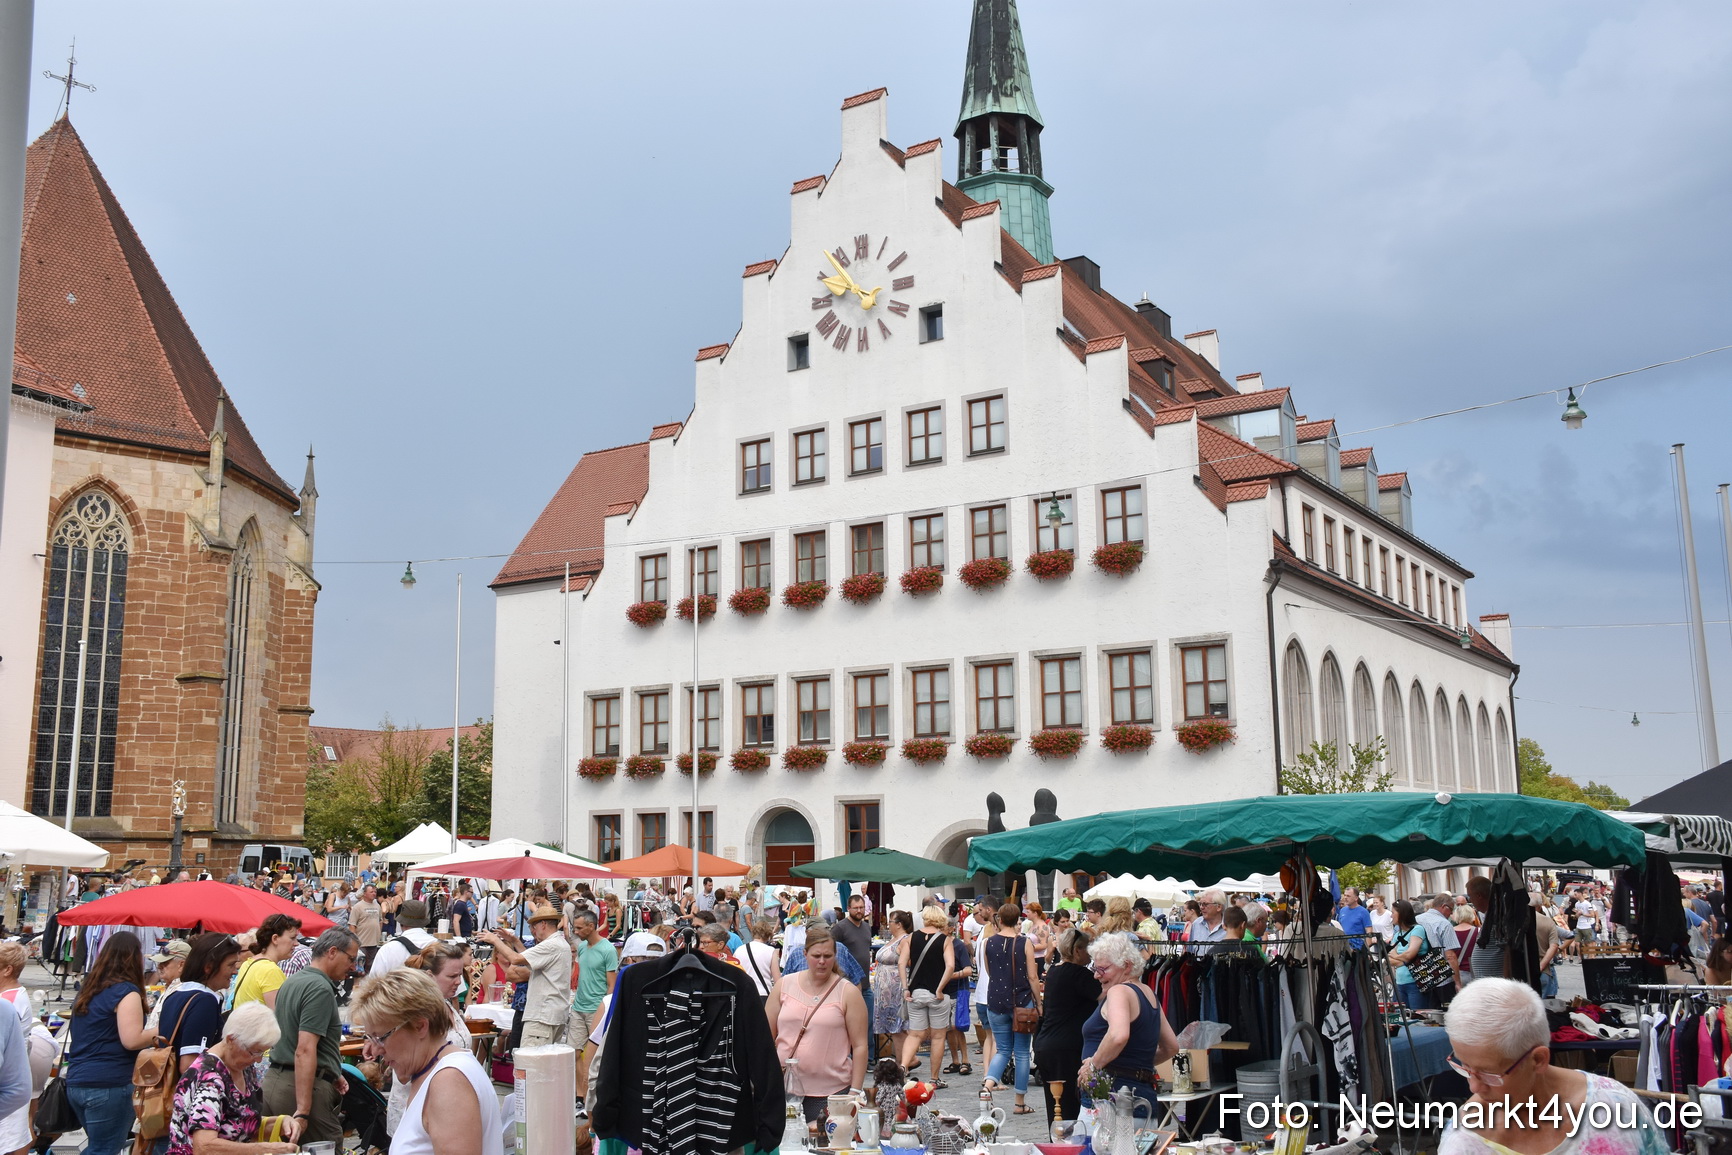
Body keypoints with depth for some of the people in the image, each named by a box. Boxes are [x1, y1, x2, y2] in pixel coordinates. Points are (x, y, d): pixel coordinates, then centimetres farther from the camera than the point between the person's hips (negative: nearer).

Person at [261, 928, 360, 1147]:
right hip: (306, 1086, -10)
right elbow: (305, 1050, -23)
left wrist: (331, 1074, 24)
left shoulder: (292, 981, 15)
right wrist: (303, 1111, -26)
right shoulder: (320, 989, -15)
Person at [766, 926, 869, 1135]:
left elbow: (860, 1046, 0)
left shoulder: (848, 993, 1)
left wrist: (855, 1092, -4)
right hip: (785, 1088, 2)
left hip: (831, 1092, -2)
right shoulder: (784, 985, 7)